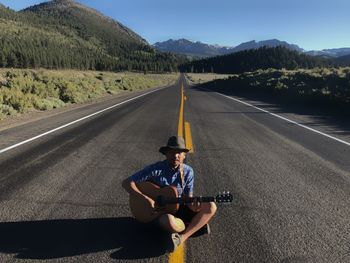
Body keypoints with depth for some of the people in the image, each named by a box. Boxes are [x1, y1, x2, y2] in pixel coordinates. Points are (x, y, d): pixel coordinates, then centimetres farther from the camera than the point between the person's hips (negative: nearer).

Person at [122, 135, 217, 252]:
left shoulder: (188, 171, -5)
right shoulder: (155, 169, -17)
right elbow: (126, 183, -18)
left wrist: (193, 206, -25)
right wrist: (145, 198, -28)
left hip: (179, 208, 4)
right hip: (160, 211, -4)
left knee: (211, 207, -17)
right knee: (171, 222, -41)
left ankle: (181, 238, -20)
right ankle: (197, 225, -7)